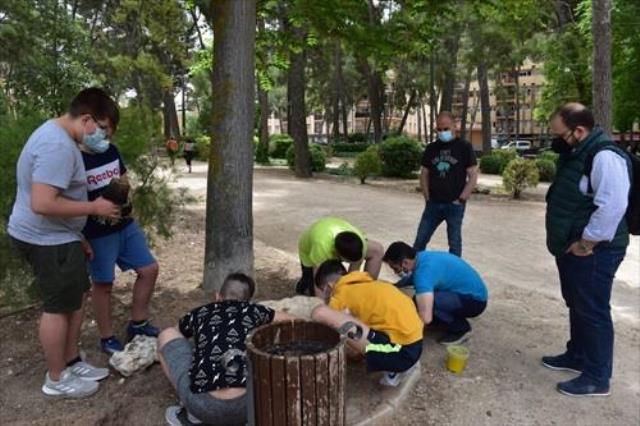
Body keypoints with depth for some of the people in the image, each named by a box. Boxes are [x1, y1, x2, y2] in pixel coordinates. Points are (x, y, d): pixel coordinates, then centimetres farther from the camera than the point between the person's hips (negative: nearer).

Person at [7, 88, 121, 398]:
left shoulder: (58, 136, 11)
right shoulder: (58, 146, -25)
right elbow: (43, 204, -32)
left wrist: (78, 238, 20)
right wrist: (94, 207, -20)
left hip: (57, 237, 10)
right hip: (47, 240, -10)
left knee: (75, 300, 18)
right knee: (58, 308, 3)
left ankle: (71, 363, 32)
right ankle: (56, 379, 19)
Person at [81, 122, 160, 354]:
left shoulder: (112, 151, 5)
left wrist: (122, 187, -5)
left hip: (126, 226, 7)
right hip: (97, 234, -7)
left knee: (149, 269, 10)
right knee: (103, 284, 7)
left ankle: (137, 324, 27)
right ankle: (107, 338, 25)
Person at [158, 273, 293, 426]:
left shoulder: (200, 313, 21)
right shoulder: (253, 311, 19)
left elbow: (175, 335, 42)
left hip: (204, 406, 0)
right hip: (246, 405, 1)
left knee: (167, 335, 21)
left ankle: (193, 414, 15)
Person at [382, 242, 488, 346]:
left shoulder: (424, 271, -29)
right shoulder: (422, 257, -2)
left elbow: (425, 318, -36)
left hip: (475, 300, -9)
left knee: (423, 301, -27)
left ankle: (460, 328, -5)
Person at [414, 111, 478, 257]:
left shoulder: (464, 147, -3)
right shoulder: (431, 148, 8)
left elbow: (473, 176, -5)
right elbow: (424, 174, 13)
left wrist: (461, 199, -10)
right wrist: (427, 197, 4)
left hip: (455, 205, -3)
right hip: (433, 204, 3)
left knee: (454, 243, 6)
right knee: (420, 241, 6)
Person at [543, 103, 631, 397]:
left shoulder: (605, 156, -22)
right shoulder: (577, 153, 11)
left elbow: (611, 208, -29)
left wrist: (585, 244, -21)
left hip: (592, 253, -10)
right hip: (571, 248, 10)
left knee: (593, 312, 1)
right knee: (577, 307, 21)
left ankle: (597, 378, 15)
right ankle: (577, 356, 38)